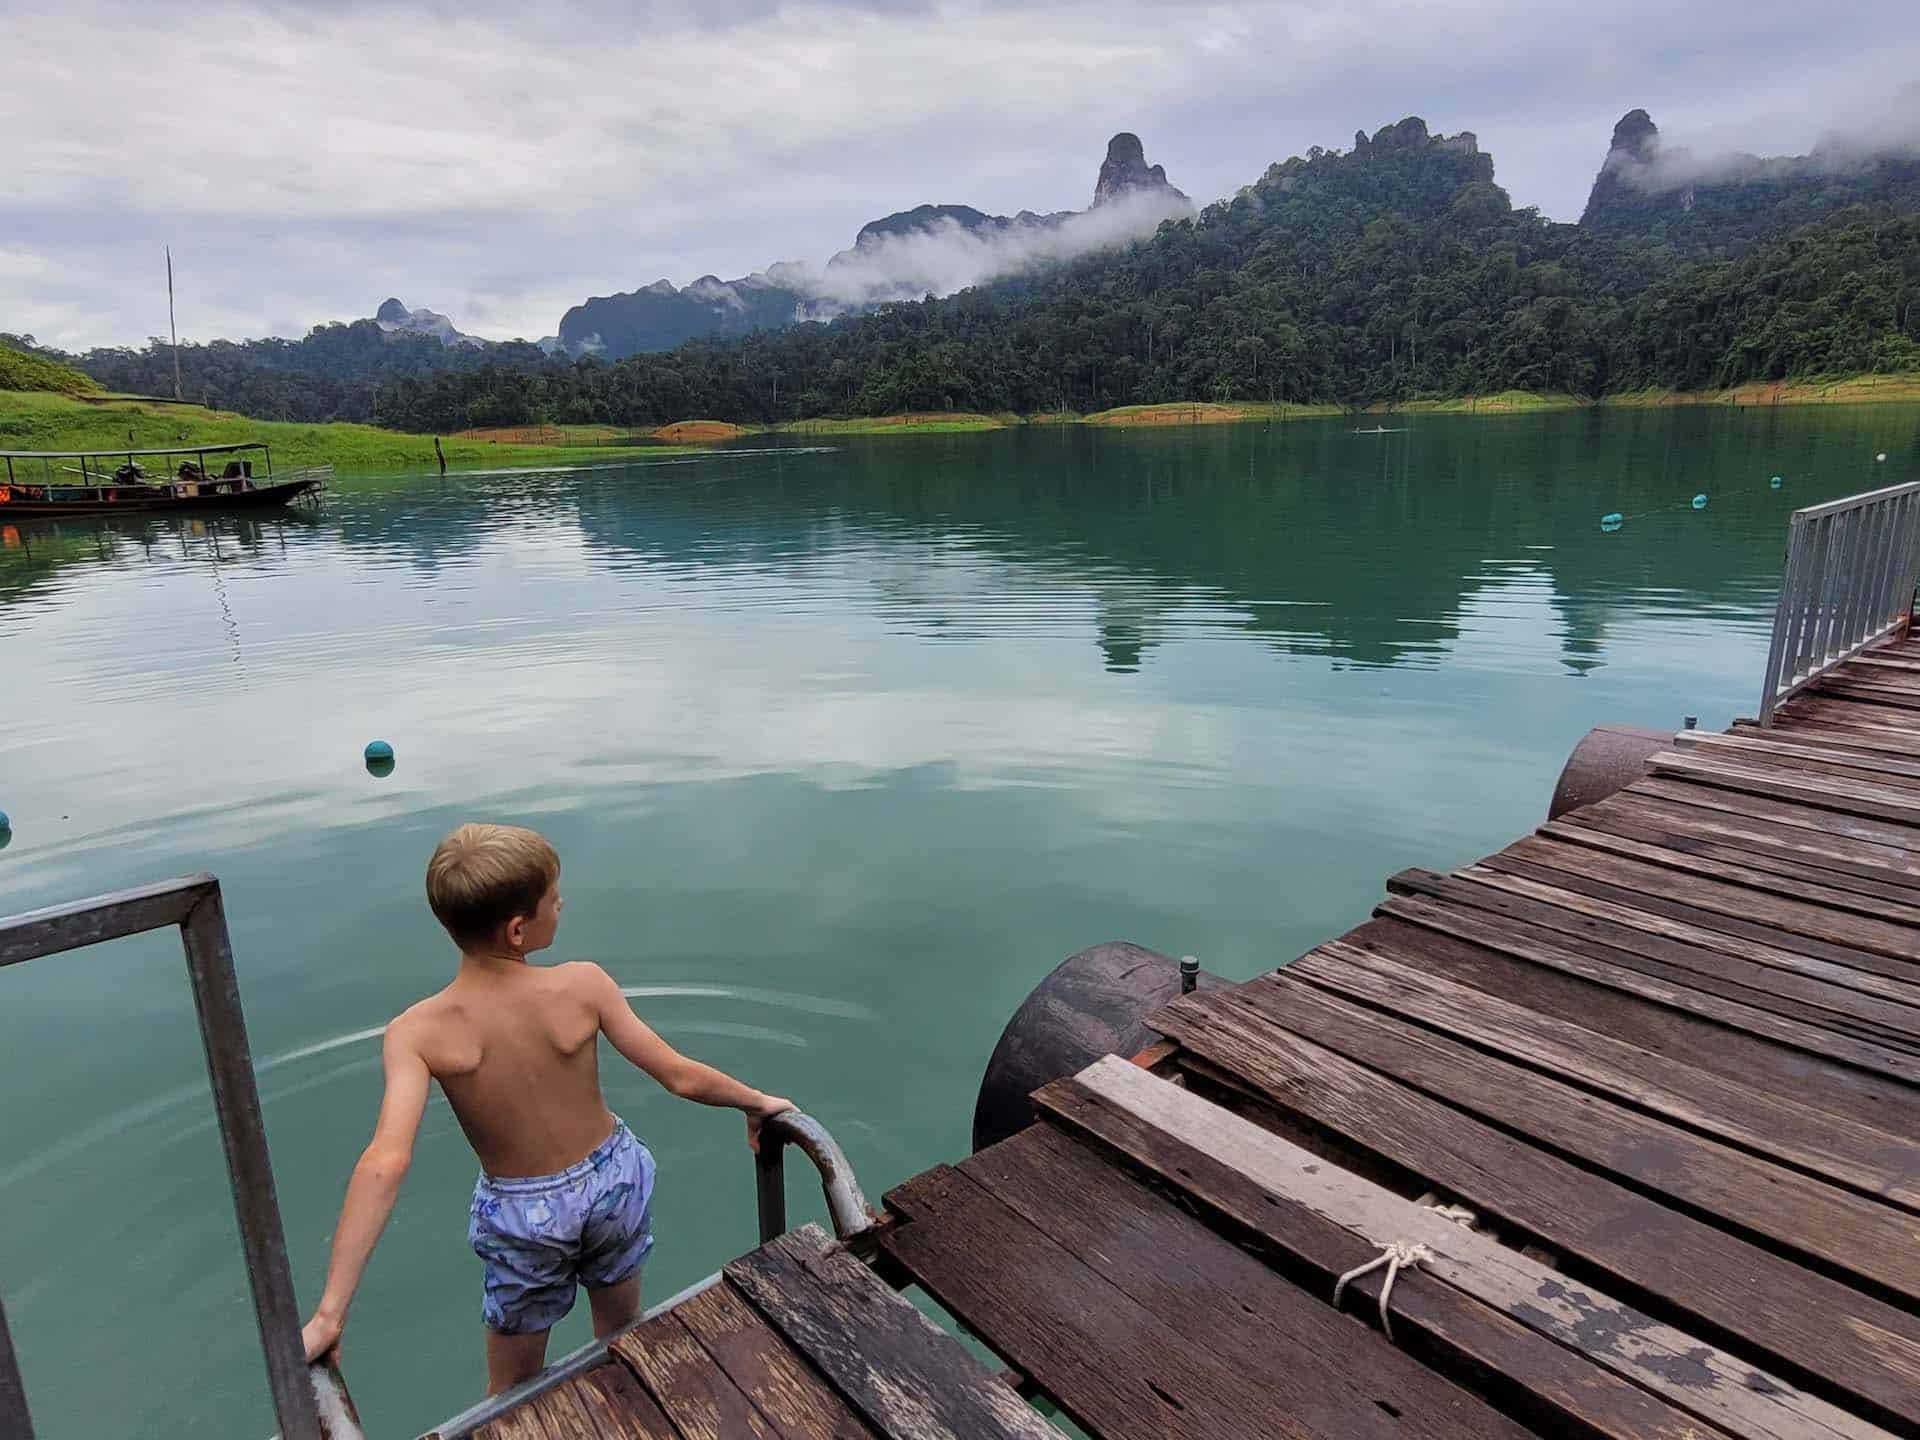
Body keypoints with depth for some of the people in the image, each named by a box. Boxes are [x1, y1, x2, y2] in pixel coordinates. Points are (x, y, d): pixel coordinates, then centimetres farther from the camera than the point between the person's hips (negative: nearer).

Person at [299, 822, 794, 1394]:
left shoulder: (417, 1033, -23)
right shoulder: (583, 985, -23)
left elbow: (384, 1164, -32)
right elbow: (681, 1076, -18)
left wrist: (329, 1313, -28)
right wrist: (758, 1102, -1)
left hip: (523, 1215, -1)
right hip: (611, 1179, 1)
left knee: (512, 1394, 24)